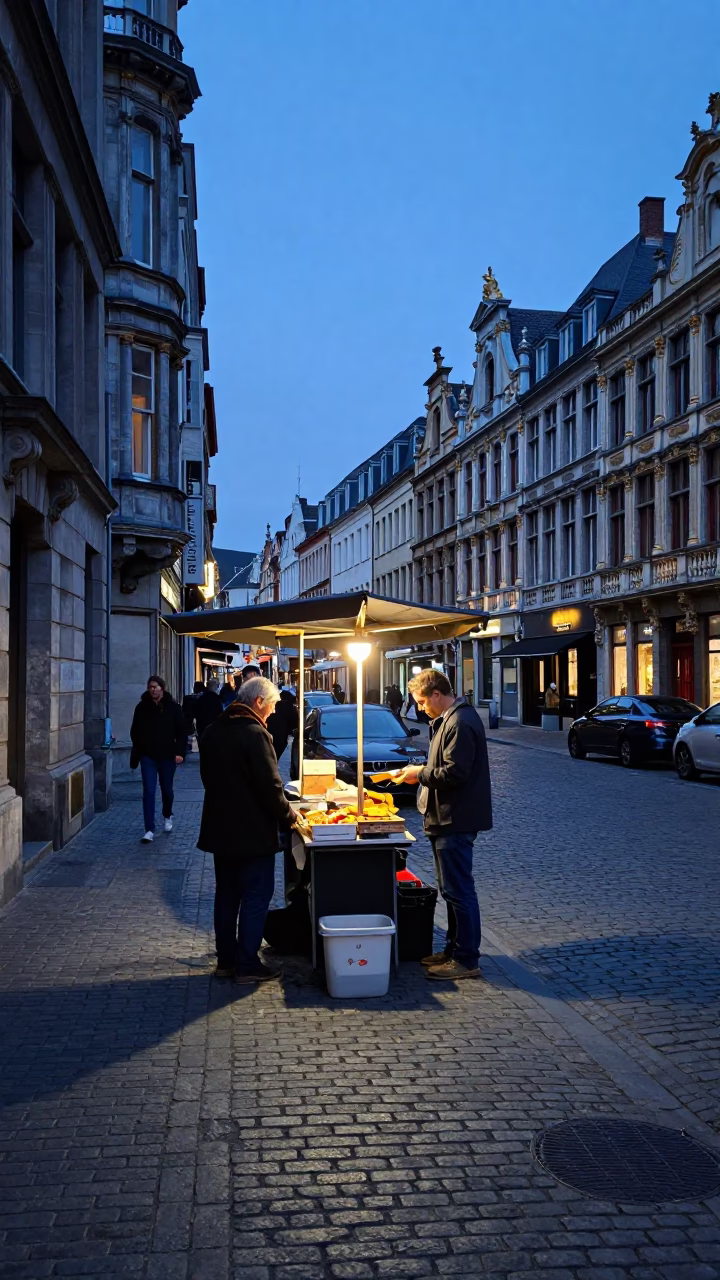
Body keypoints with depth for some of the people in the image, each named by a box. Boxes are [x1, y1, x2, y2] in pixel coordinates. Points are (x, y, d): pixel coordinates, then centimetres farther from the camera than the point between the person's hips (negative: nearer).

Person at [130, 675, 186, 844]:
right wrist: (137, 752, 5)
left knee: (167, 790, 15)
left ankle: (167, 816, 44)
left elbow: (182, 731, -3)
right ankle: (150, 830, -3)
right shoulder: (142, 707, -1)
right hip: (148, 756, 0)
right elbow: (135, 732, 7)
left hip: (167, 756, 0)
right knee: (149, 792, -6)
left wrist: (180, 752, -11)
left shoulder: (173, 707, -4)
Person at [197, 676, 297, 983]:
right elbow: (270, 785, -20)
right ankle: (248, 964, 4)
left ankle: (226, 960, 22)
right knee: (256, 896, 2)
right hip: (253, 832, -8)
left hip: (220, 828, 8)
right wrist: (288, 817, -5)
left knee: (226, 895, 15)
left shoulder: (213, 731, 7)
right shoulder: (255, 733, -19)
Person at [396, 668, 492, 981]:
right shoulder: (451, 718, 14)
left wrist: (421, 773, -12)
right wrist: (423, 771, 9)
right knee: (452, 888, 17)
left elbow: (454, 773, -24)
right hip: (448, 818, 11)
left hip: (455, 822, -11)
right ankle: (454, 949, 28)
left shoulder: (460, 723, -19)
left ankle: (466, 960, 3)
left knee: (458, 890, -4)